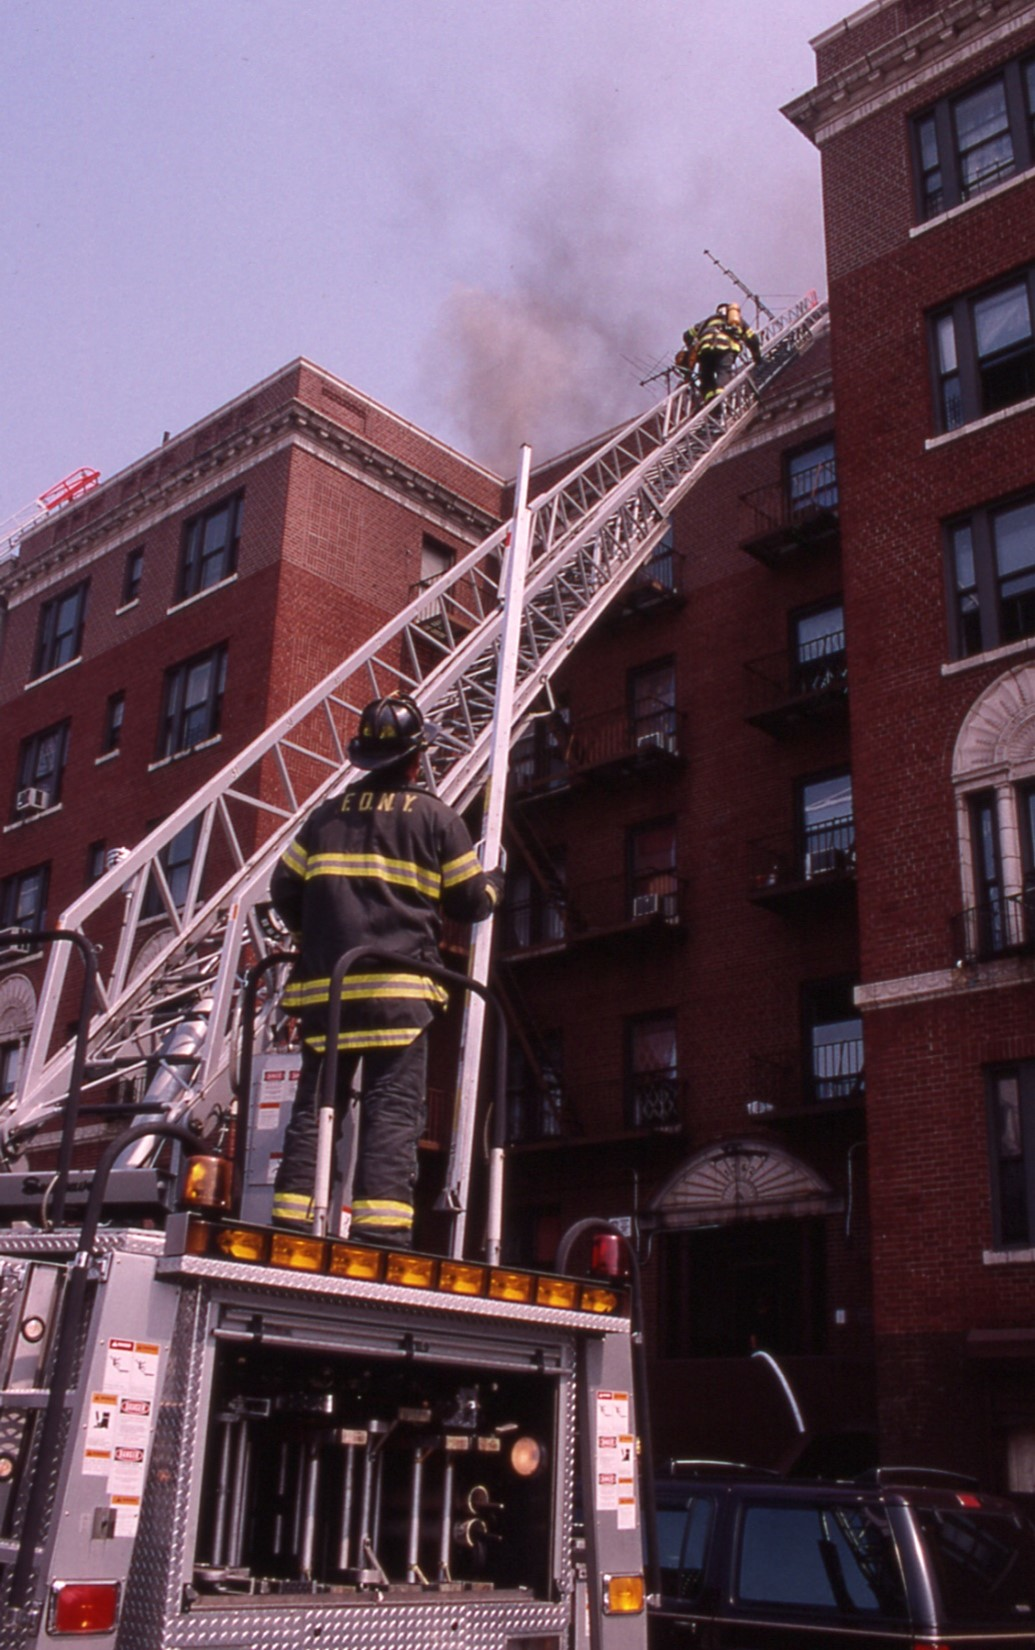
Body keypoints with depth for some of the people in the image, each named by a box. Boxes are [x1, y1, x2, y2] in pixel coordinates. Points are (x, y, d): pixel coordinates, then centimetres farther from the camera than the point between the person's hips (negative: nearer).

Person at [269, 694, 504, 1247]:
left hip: (324, 984, 4)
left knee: (314, 1104, 7)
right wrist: (493, 884, 28)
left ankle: (292, 1222, 3)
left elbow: (285, 889, 13)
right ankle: (380, 1228, -13)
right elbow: (471, 901, 6)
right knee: (392, 1110, -5)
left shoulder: (327, 814, 14)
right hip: (398, 986, -4)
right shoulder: (435, 816, 4)